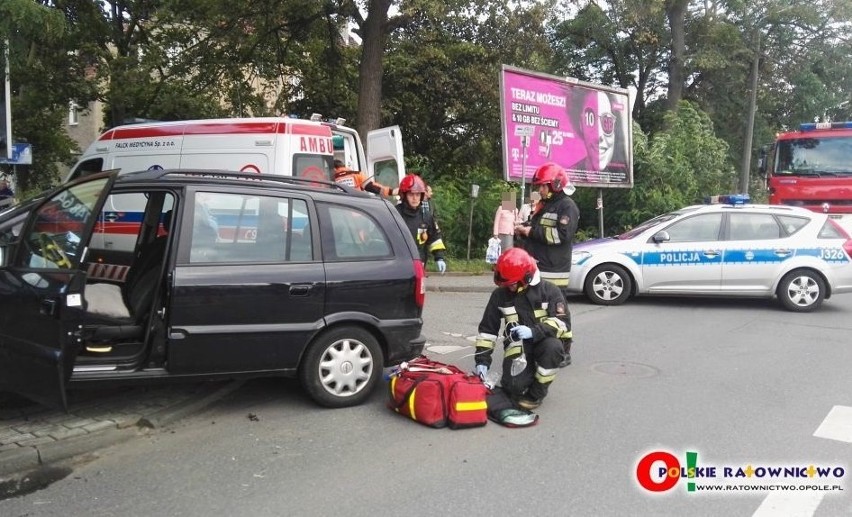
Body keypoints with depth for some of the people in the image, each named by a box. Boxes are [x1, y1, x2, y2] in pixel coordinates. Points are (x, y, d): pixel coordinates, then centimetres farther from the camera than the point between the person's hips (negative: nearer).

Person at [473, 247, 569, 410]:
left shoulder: (549, 291, -9)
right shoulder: (499, 295, -2)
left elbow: (561, 322, -19)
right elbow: (487, 328, 2)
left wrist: (534, 331, -34)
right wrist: (482, 360, -6)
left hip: (543, 341, 0)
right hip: (518, 345, 0)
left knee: (553, 346, -36)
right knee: (515, 385, -26)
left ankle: (537, 393, -14)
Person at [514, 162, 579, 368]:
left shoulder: (567, 206, -9)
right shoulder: (544, 206, 21)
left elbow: (563, 234, -22)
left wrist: (532, 231, -18)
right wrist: (523, 229, 5)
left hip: (554, 272, -10)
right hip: (537, 269, 10)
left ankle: (563, 352, 4)